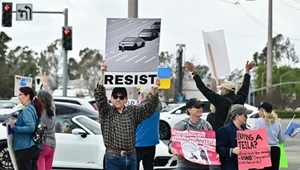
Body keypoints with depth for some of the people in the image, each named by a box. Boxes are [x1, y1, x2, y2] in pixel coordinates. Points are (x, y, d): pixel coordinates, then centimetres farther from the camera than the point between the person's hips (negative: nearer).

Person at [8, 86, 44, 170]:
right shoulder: (34, 108, 14)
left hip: (25, 148, -9)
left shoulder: (27, 110, -13)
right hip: (34, 147, 9)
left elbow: (30, 127, -23)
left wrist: (14, 127, -20)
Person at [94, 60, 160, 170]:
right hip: (113, 158, -4)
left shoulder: (133, 111, 8)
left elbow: (150, 106, -2)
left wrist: (154, 90, -22)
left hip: (131, 157, 4)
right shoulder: (106, 112, -1)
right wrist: (103, 75, -29)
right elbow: (99, 96, -15)